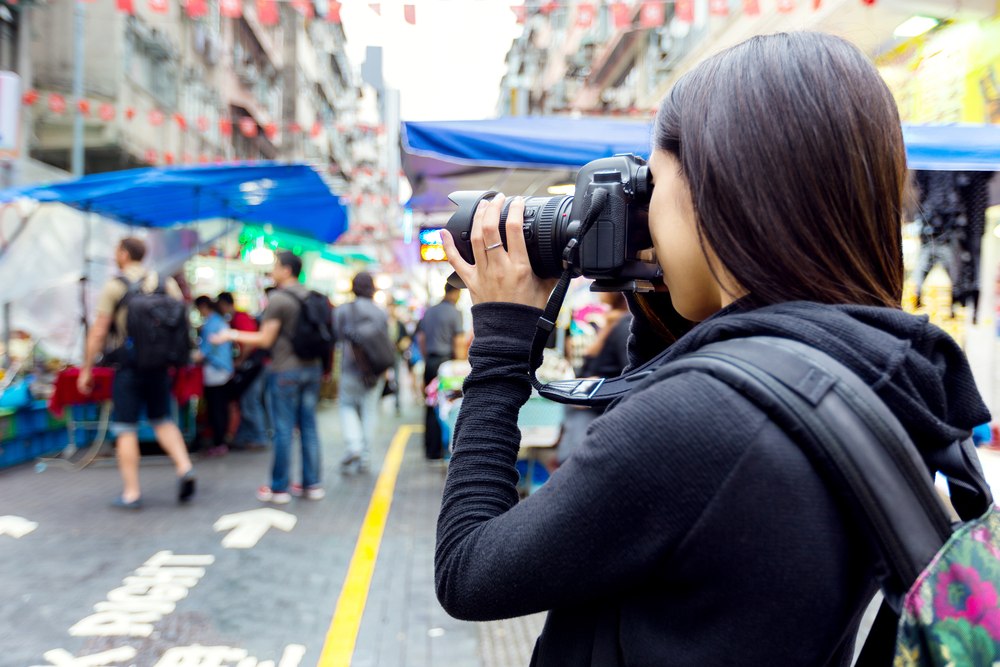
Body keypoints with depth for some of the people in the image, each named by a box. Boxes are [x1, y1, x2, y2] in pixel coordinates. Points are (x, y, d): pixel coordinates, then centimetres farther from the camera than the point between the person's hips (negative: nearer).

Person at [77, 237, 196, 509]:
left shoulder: (114, 287, -6)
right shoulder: (167, 284, 6)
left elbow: (98, 332, -7)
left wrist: (86, 369, 0)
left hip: (128, 367, -4)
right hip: (159, 366, 4)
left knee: (126, 429, 3)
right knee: (163, 420, 17)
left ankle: (131, 492, 5)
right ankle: (184, 468, -2)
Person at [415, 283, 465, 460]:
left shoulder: (428, 311, 13)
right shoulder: (454, 313, -7)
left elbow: (420, 339, 16)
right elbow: (458, 343, -11)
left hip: (430, 362, 6)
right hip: (447, 362, -6)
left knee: (431, 406, 10)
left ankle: (430, 449, 14)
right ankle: (446, 449, -1)